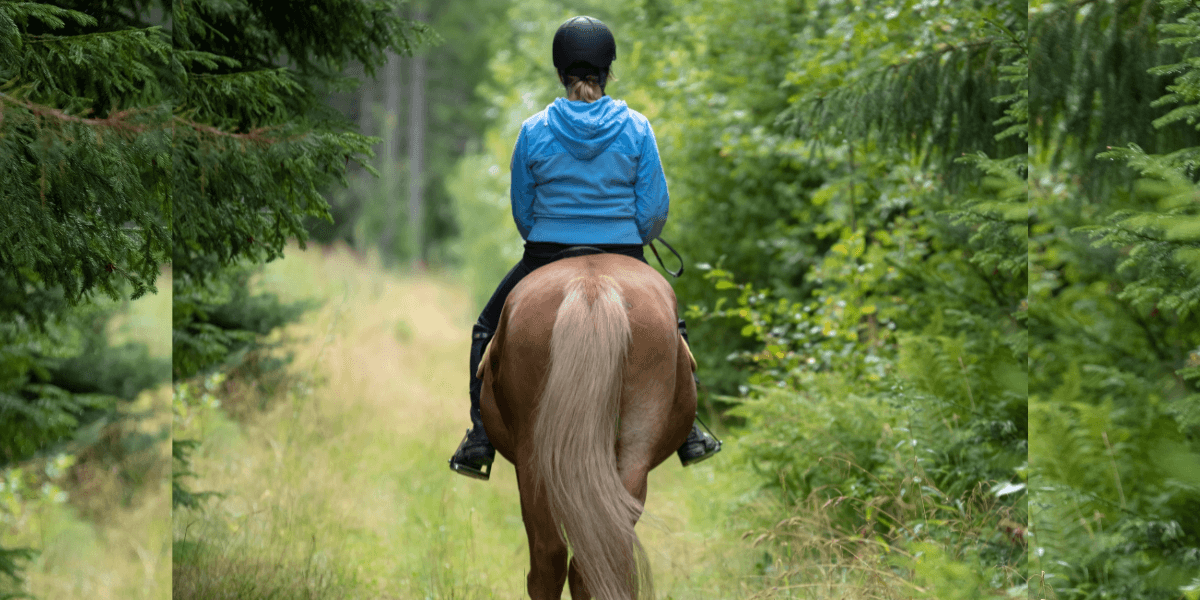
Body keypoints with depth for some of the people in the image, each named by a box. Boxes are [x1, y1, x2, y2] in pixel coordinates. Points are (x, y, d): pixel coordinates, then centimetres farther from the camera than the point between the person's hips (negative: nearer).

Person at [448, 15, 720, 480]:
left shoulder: (534, 131, -7)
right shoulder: (636, 129, -7)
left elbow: (522, 214, 1)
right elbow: (655, 211, -5)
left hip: (547, 260, -1)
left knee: (489, 329, 22)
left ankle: (481, 437, 12)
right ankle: (687, 432, 23)